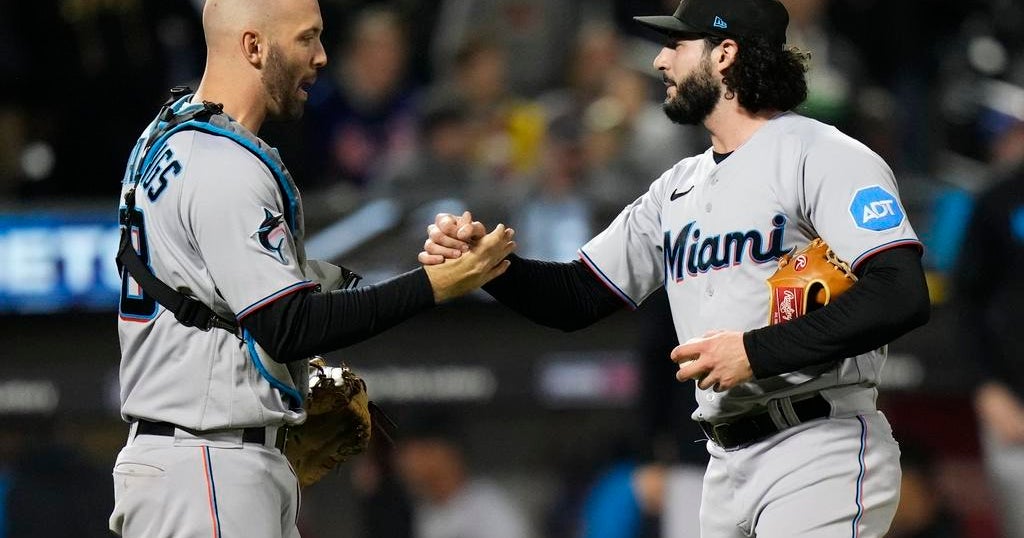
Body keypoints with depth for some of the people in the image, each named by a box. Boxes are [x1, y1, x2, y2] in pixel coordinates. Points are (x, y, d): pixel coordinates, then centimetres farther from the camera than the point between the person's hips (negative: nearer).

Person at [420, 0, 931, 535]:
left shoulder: (820, 156, -7)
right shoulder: (678, 188, 18)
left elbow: (901, 296, -19)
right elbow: (575, 298, 20)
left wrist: (755, 351, -19)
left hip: (818, 456, -8)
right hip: (727, 467, 8)